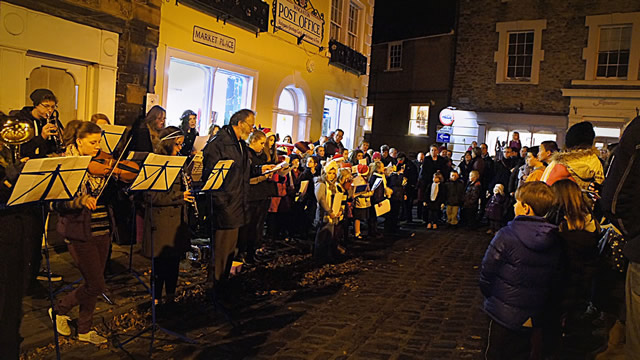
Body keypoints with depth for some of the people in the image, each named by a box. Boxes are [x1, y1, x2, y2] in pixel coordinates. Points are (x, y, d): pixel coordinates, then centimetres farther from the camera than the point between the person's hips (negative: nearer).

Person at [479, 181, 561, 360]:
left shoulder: (506, 236, -22)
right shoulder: (555, 241, -5)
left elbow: (486, 273, -17)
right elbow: (555, 280, 6)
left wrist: (489, 296, 2)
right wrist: (542, 302, 18)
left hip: (504, 313, -5)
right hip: (534, 316, 5)